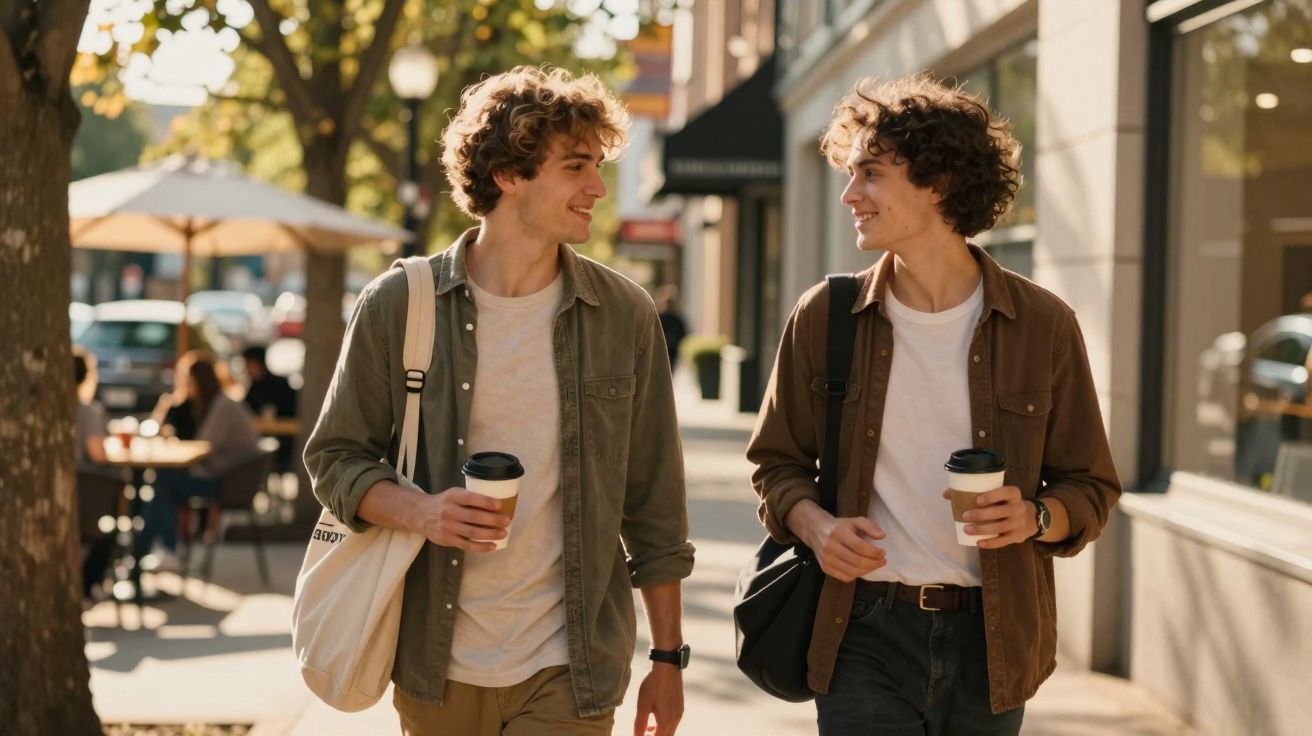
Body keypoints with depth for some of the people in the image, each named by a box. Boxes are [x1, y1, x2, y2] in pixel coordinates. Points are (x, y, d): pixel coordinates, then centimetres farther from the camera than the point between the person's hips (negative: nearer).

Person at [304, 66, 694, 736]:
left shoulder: (624, 316, 2)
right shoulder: (396, 306, -2)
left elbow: (653, 501, 5)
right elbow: (335, 459, 4)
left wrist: (668, 657, 6)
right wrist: (419, 511, -17)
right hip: (438, 667, 0)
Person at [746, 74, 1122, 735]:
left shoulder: (1043, 326, -1)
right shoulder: (824, 318, 2)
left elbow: (1091, 486, 6)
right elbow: (777, 462, 11)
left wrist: (1035, 518, -15)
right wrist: (814, 525, -9)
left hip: (989, 640, 0)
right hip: (864, 630, 0)